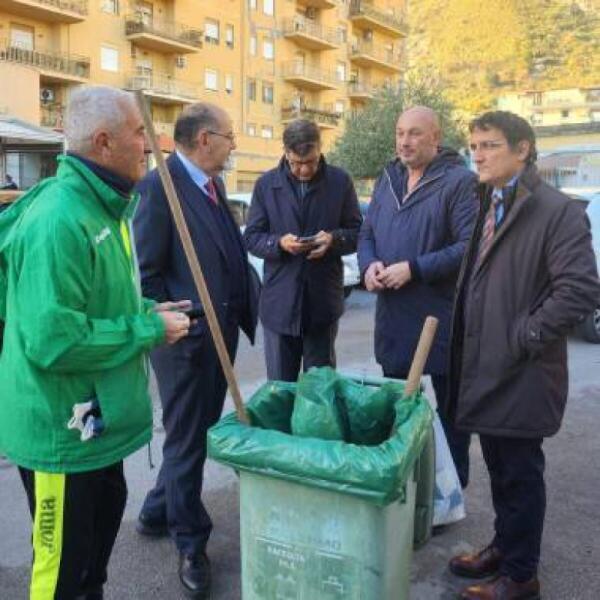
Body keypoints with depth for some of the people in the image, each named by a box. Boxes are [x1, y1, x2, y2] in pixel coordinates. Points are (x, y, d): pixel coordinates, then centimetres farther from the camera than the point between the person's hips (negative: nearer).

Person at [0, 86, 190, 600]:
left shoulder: (102, 205, 7)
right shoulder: (60, 219, -25)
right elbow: (52, 339, -30)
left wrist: (147, 310, 2)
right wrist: (149, 329, -21)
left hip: (98, 417, 10)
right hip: (62, 427, -10)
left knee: (103, 522, 27)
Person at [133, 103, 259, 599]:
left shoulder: (213, 185, 10)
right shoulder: (160, 185, -15)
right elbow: (146, 271, -16)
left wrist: (245, 307, 8)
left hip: (221, 333, 9)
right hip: (185, 337, -8)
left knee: (199, 432, 20)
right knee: (186, 439, 7)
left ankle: (158, 512, 42)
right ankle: (190, 543, 26)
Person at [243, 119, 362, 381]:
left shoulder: (340, 181, 2)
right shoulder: (266, 184, 3)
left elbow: (357, 232, 6)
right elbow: (251, 237, 5)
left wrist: (334, 238, -16)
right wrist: (279, 242, -16)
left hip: (323, 301, 0)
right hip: (279, 302, 1)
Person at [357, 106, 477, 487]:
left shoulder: (460, 181, -11)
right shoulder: (387, 180, 12)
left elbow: (469, 245, -19)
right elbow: (367, 234, 16)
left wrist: (414, 269, -22)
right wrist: (369, 265, -6)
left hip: (442, 316, -7)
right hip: (393, 314, 7)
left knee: (449, 406, 9)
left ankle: (455, 484, 26)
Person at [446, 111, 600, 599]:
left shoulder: (557, 210, -14)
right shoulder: (488, 206, 12)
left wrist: (522, 338, -18)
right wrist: (469, 350, 10)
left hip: (521, 373, -7)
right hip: (486, 366, 8)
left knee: (520, 474, 7)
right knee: (500, 470, 21)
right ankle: (504, 546, 39)